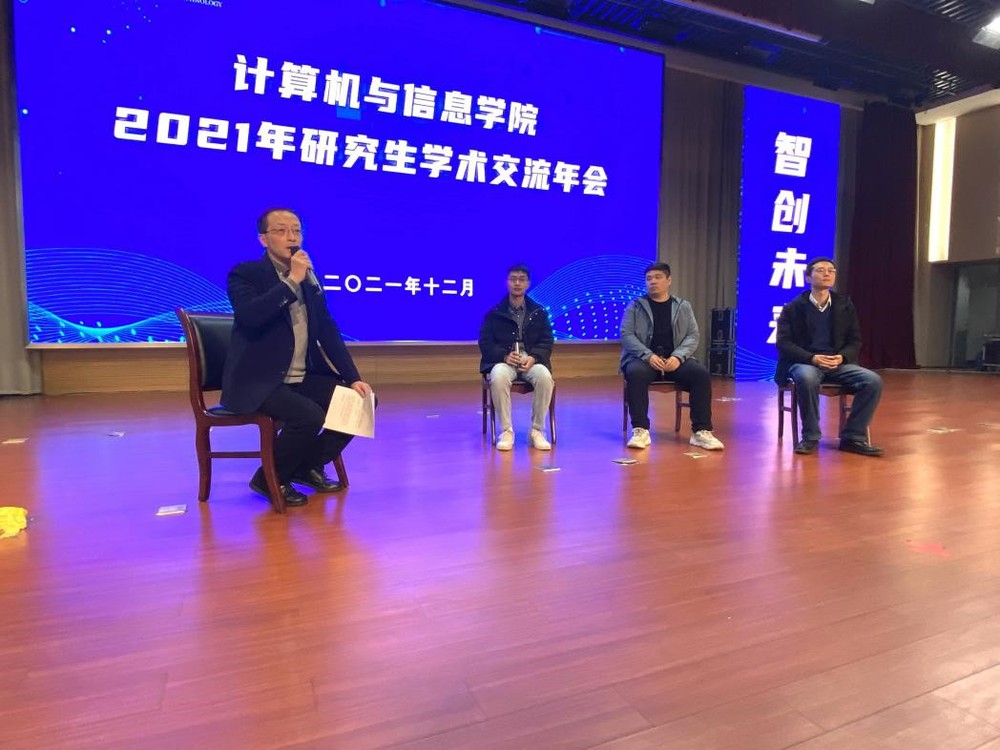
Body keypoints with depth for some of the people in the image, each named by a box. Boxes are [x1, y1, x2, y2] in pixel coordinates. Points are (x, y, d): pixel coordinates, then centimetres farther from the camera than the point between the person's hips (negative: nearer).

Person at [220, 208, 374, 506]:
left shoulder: (309, 277, 11)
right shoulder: (245, 274, -6)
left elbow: (328, 331, 9)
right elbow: (249, 316, -28)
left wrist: (353, 378, -1)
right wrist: (292, 281, -23)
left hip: (304, 379, 7)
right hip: (259, 383, -6)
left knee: (361, 401, -6)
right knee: (309, 415, -30)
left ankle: (309, 465, 11)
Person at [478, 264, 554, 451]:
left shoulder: (539, 312, 15)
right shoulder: (494, 313, 11)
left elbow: (546, 343, 9)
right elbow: (485, 343, 4)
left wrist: (533, 358, -13)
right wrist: (505, 356, -15)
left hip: (531, 361, 1)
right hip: (503, 361, -1)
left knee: (545, 376, -33)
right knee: (498, 377, -37)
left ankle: (537, 431, -17)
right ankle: (506, 431, -22)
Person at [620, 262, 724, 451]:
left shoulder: (683, 306, 15)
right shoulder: (635, 306, 9)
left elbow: (693, 336, 6)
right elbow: (626, 334, -2)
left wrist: (678, 356, -14)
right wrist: (648, 356, -17)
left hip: (674, 359, 2)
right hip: (644, 358, -2)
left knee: (701, 373, -25)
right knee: (636, 373, -36)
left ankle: (701, 431, -18)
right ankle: (641, 431, -30)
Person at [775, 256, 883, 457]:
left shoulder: (845, 306, 12)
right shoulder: (793, 308, 2)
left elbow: (855, 341, 11)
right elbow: (783, 343, -5)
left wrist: (841, 357, -12)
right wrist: (812, 358, -21)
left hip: (838, 364, 4)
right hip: (804, 363, -4)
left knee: (873, 381, -22)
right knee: (807, 378, -39)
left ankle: (853, 437, -9)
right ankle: (810, 437, -21)